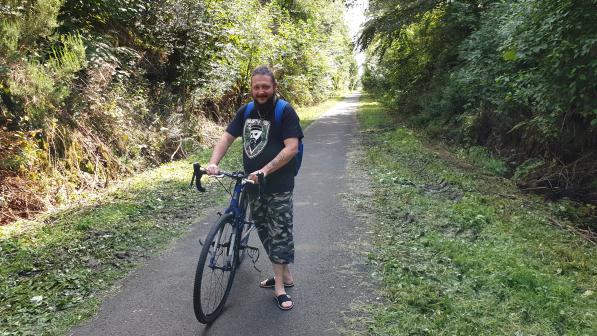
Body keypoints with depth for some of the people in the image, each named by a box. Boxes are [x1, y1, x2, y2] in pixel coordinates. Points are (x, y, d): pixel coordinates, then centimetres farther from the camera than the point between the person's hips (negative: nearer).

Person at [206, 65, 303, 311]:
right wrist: (213, 163, -14)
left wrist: (265, 170, -31)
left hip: (279, 186, -6)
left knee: (279, 232, -2)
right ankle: (284, 275, 30)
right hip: (253, 185, 6)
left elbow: (291, 148, -21)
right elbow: (227, 137, 4)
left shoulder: (285, 112, -11)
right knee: (264, 231, 14)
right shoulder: (246, 112, 6)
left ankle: (279, 286, 11)